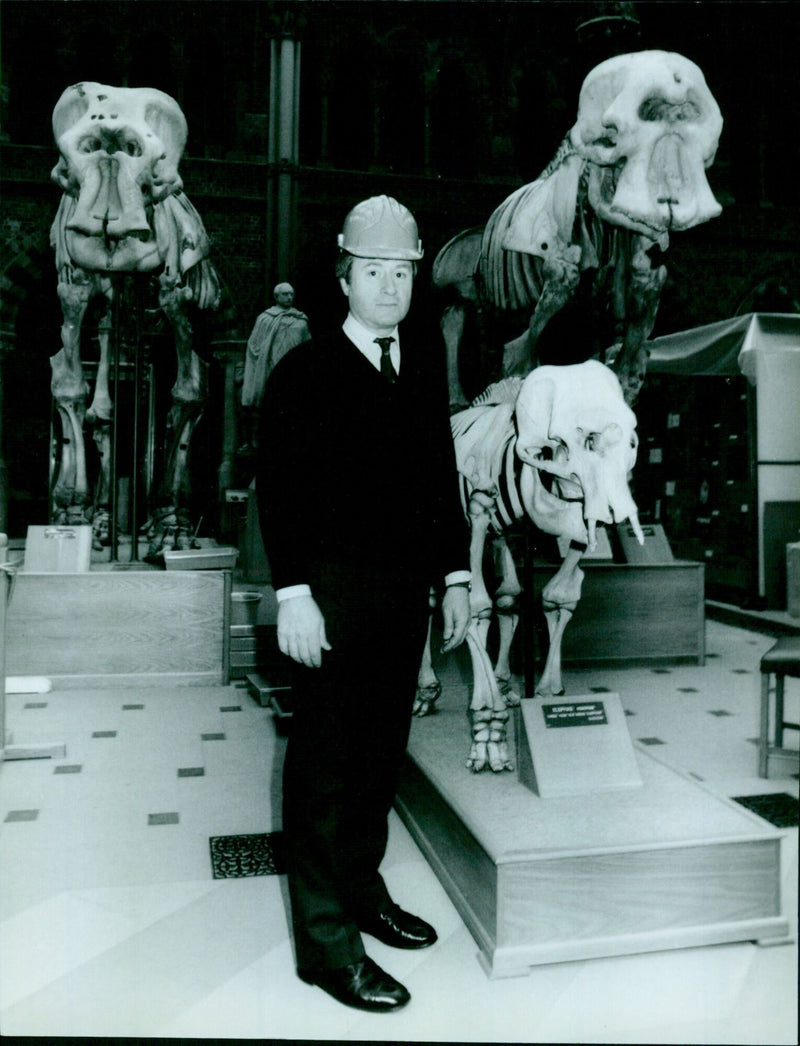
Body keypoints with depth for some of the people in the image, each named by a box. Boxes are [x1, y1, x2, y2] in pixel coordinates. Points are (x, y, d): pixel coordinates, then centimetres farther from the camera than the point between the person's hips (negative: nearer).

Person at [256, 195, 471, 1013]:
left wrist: (455, 575, 9)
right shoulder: (305, 371, -3)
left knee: (381, 751, 15)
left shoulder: (426, 365, 11)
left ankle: (361, 887, 34)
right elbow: (279, 486, -8)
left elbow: (442, 477, 12)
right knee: (325, 759, 2)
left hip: (406, 589, 6)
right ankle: (326, 938, 15)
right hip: (333, 591, -5)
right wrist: (292, 592, -15)